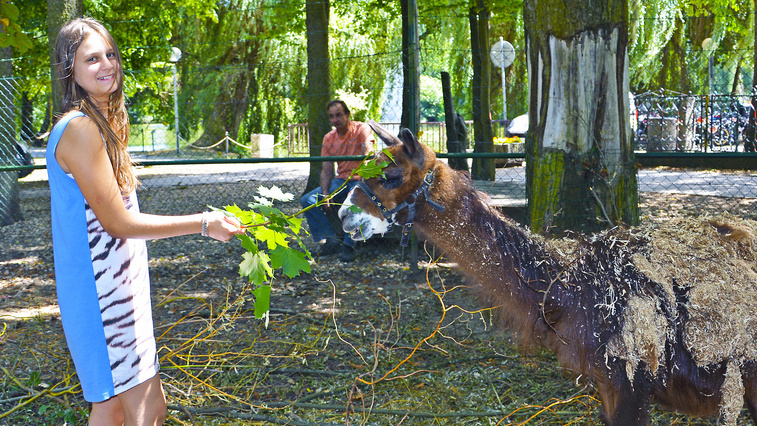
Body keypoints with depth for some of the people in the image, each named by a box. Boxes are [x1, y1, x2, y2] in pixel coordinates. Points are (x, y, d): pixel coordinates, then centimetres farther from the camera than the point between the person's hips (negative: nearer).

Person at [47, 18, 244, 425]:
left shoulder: (101, 123, 12)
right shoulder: (79, 129, -19)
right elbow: (118, 222, -19)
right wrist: (202, 223, -14)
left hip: (116, 287, 10)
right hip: (100, 292, -10)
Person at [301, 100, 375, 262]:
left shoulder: (362, 129, -7)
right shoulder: (329, 138, 7)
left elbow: (368, 151, -24)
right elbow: (327, 170, 5)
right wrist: (325, 193, -13)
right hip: (341, 180, 6)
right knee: (308, 200, -13)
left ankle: (348, 246, -26)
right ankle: (331, 240, -15)